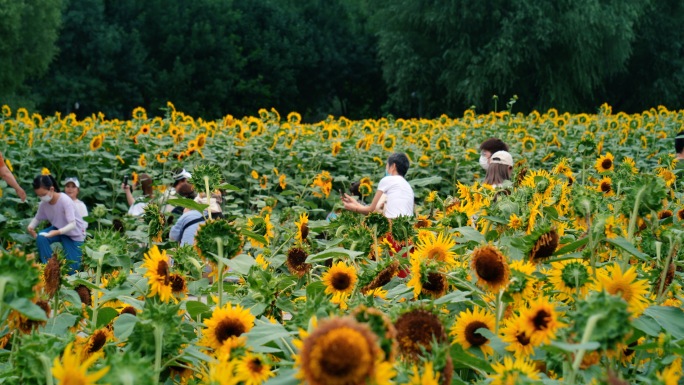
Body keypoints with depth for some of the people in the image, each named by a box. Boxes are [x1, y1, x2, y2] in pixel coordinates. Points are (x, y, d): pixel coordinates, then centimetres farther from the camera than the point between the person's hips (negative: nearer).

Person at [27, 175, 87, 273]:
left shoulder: (65, 200, -31)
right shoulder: (43, 203, -15)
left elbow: (72, 225, -34)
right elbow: (38, 218, 1)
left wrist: (57, 232, -50)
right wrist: (30, 227, -23)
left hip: (74, 233, -4)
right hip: (58, 229, 4)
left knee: (72, 270, -5)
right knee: (40, 238, -29)